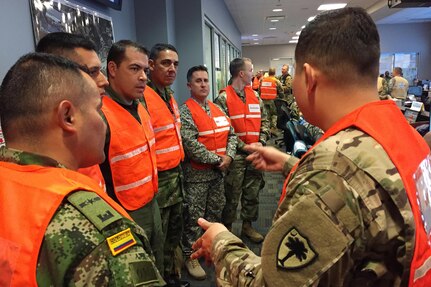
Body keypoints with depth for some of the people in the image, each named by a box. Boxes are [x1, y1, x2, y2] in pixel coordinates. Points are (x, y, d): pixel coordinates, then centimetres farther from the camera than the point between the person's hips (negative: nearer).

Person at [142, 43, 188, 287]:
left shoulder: (169, 96, 10)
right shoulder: (143, 98, -20)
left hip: (176, 173, 9)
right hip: (158, 178, -9)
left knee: (175, 229, 22)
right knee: (158, 236, 9)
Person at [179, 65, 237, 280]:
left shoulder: (217, 110, 11)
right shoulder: (185, 111, -10)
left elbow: (231, 134, 11)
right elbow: (190, 144, -20)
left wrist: (228, 156, -7)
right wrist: (216, 160, -16)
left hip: (218, 171, 7)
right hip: (197, 173, -6)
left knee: (216, 212, 18)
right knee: (195, 217, 2)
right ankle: (190, 256, 18)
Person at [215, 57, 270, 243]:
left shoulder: (255, 95, 12)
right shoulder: (223, 98, -8)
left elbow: (264, 121, 13)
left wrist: (261, 142, -3)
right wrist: (244, 146, -15)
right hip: (236, 154, -6)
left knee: (252, 192, 15)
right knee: (232, 195, 5)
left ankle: (247, 225, 33)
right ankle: (227, 228, 23)